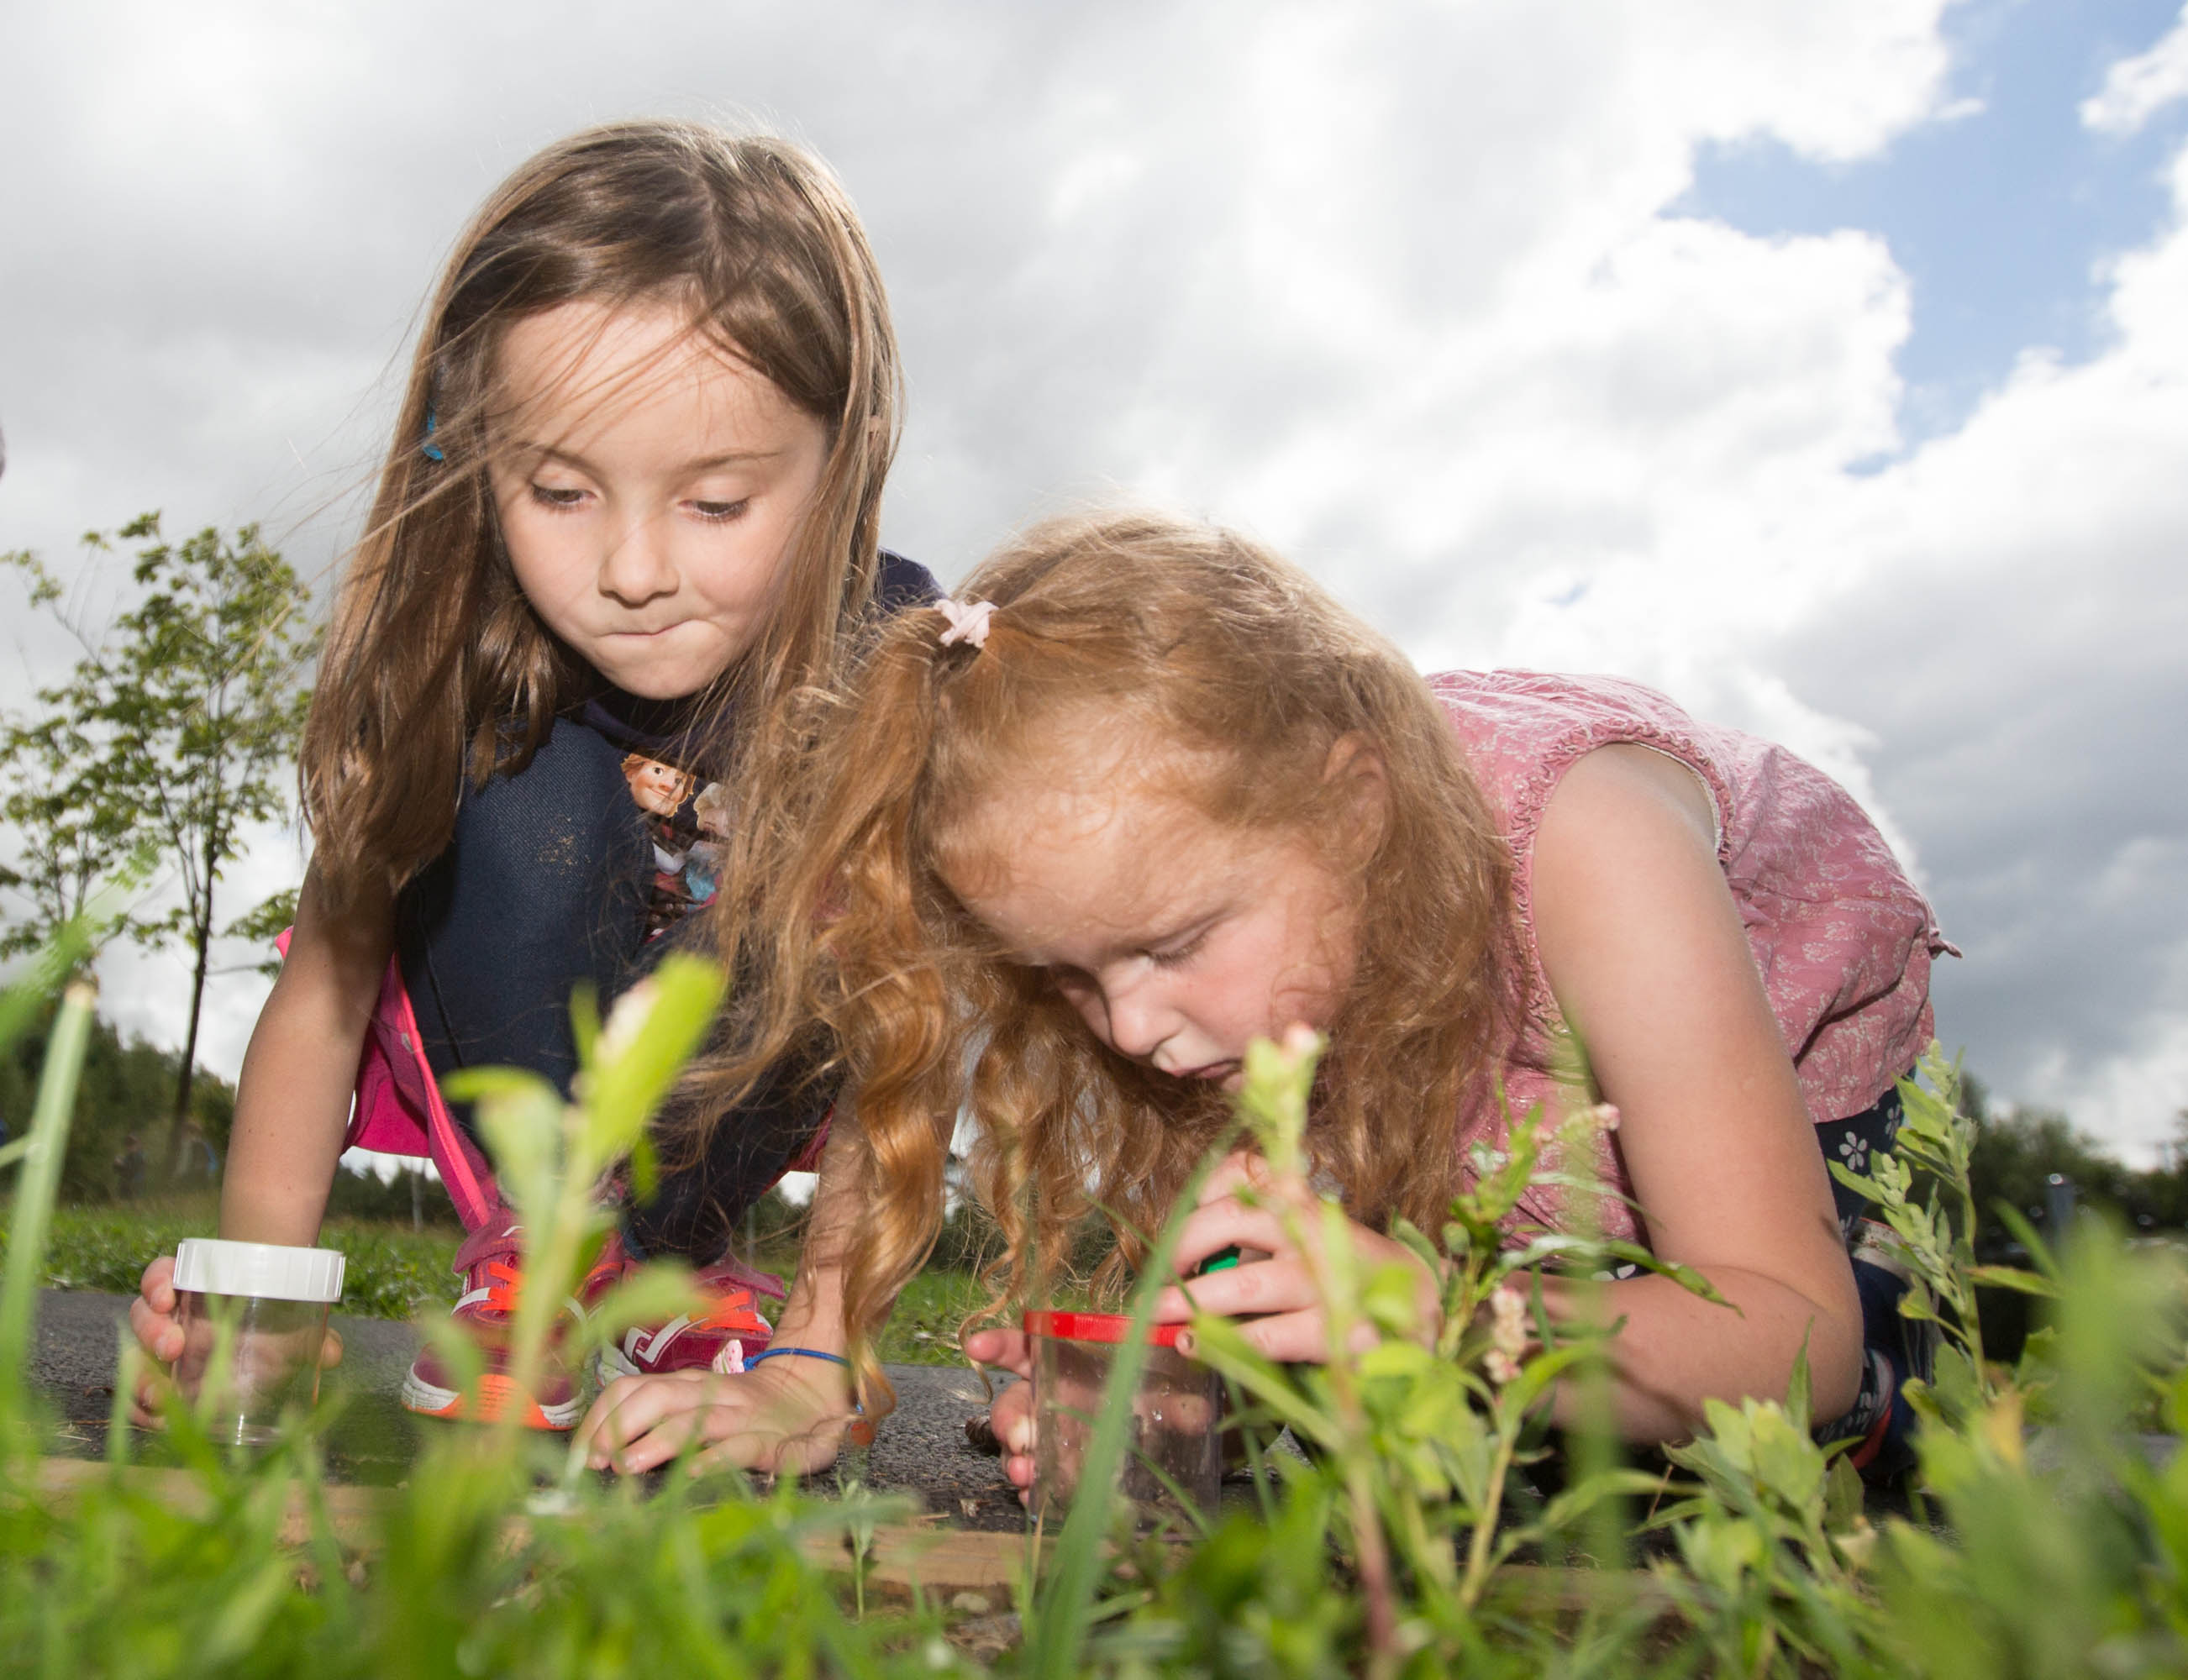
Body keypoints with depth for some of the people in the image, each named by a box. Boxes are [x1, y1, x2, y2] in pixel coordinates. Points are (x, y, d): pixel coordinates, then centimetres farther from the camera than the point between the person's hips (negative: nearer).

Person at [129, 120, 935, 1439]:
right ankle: (548, 1239, -15)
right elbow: (326, 984, -14)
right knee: (541, 797, -30)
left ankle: (668, 1259, -10)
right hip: (518, 1062, 0)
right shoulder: (454, 663, -24)